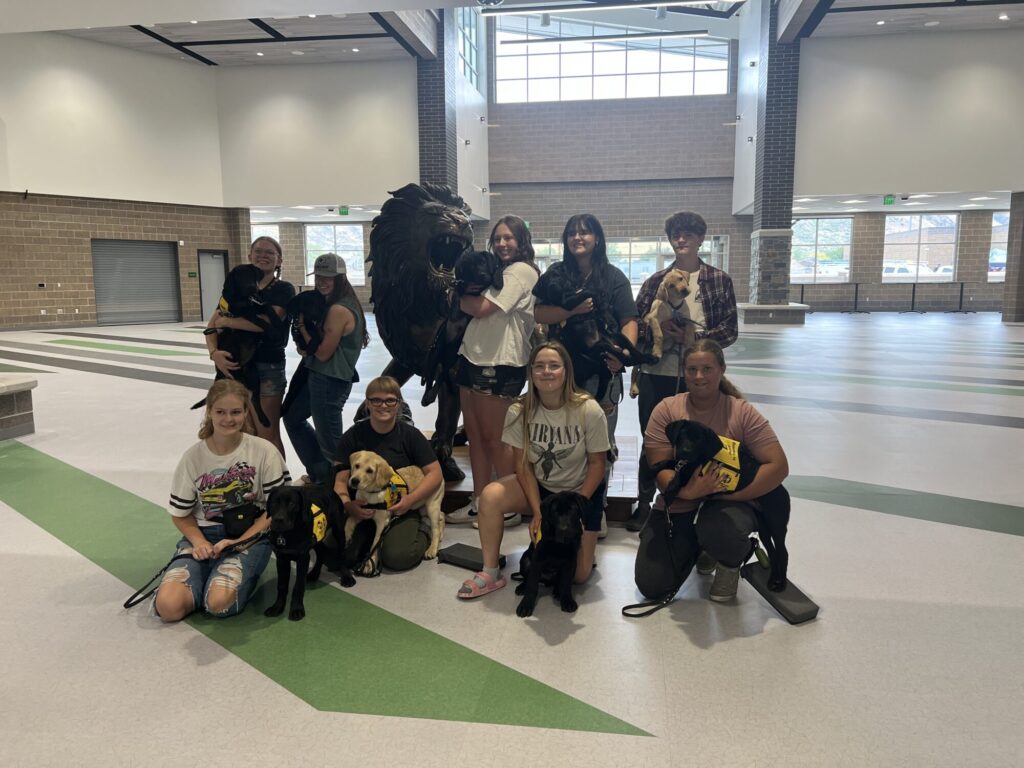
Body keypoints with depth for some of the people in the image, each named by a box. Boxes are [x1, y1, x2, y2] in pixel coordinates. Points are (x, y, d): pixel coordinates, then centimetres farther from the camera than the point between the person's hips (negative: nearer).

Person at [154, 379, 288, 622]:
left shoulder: (264, 452, -8)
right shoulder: (193, 457, -1)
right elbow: (180, 513, 9)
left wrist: (239, 542, -14)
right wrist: (199, 542, -11)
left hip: (250, 535, -2)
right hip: (203, 535, 3)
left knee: (219, 603, -28)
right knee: (168, 606, -20)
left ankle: (242, 575, 4)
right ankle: (213, 575, 7)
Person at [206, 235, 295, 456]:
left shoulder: (284, 289, -3)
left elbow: (268, 321, -20)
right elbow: (213, 324, 3)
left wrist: (226, 321, -10)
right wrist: (214, 352, -16)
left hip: (269, 367, -4)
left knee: (267, 433, 1)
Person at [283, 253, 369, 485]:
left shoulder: (338, 310, -20)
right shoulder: (343, 303, 10)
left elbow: (323, 352, -18)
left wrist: (303, 327, -8)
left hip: (329, 381, -11)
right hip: (323, 377, 11)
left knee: (329, 441, 2)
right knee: (292, 417, 26)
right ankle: (319, 472, 32)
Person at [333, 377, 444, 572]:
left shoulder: (410, 435, -4)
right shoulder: (353, 436, -1)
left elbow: (435, 473, -4)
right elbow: (341, 480, -2)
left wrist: (411, 499, -20)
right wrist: (347, 504, -24)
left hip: (401, 510, -2)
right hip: (363, 509, 2)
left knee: (398, 557, -26)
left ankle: (423, 530, 8)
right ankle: (373, 538, 10)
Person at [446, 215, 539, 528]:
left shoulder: (522, 271, -7)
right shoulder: (496, 271, 22)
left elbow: (481, 308, -14)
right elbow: (472, 306, 16)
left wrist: (459, 297, 0)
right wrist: (466, 298, -3)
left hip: (499, 364, -9)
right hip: (473, 357, 9)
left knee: (494, 438, -1)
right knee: (475, 435, 11)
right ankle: (479, 504, 20)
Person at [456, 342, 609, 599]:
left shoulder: (589, 411, -21)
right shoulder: (520, 412, -16)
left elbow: (597, 464, -12)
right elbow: (523, 464, -9)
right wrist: (537, 512, -17)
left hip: (582, 492, -2)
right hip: (539, 487, 2)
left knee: (577, 575, -9)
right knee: (490, 496, -27)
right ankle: (491, 574, -10)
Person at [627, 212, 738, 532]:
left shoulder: (719, 280, 3)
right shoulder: (655, 281, 7)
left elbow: (730, 329, -1)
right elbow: (635, 323, 5)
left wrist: (693, 337, -15)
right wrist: (657, 328, -14)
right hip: (656, 374, 1)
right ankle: (644, 503, 25)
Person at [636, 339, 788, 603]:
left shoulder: (742, 412, -7)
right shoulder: (666, 409, -5)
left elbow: (778, 466, -11)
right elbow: (659, 468, -9)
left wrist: (728, 494, -21)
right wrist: (685, 491, -31)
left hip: (730, 503, -2)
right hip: (678, 506, 3)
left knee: (719, 533, -39)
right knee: (651, 587, -4)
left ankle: (730, 564, 2)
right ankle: (696, 547, 27)